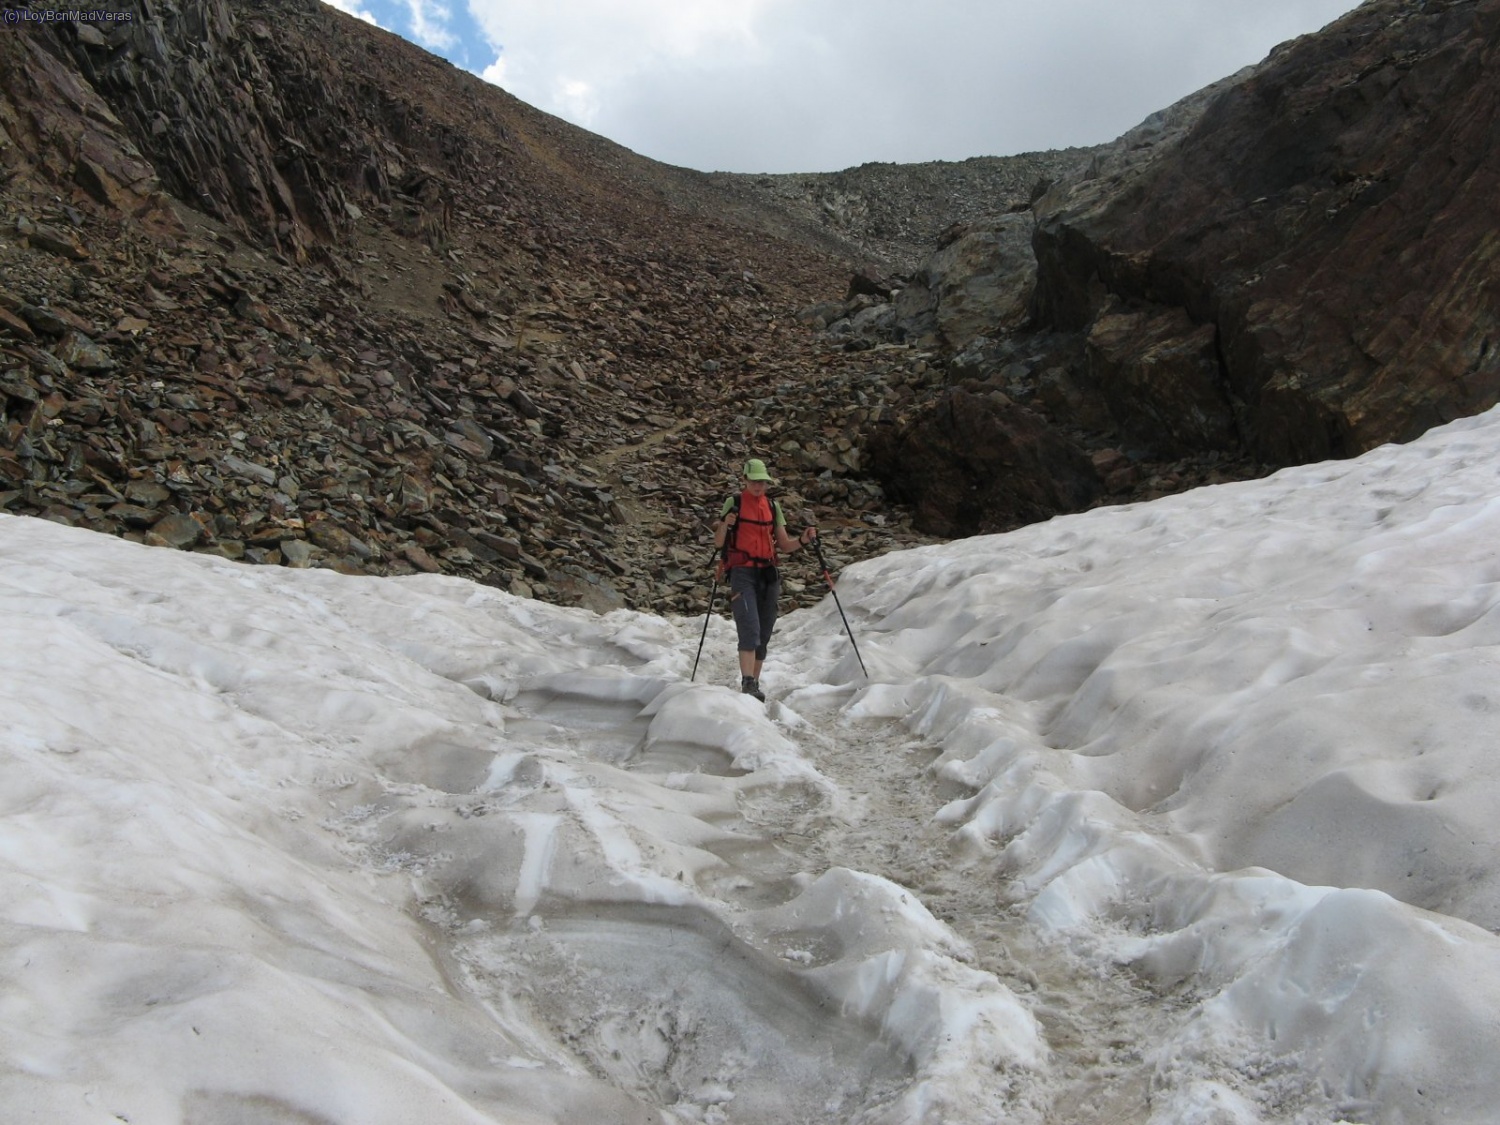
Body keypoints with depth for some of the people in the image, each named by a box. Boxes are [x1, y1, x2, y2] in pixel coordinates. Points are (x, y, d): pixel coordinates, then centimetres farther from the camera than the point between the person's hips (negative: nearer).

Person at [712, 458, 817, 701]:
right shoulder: (734, 503, 1)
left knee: (763, 634, 6)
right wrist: (725, 525, -21)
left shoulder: (773, 507, 14)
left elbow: (784, 545, 15)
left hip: (768, 574, 5)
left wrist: (803, 540, -4)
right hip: (742, 572, -5)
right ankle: (747, 683, -25)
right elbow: (718, 543, -1)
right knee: (750, 629, -20)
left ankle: (754, 684, 14)